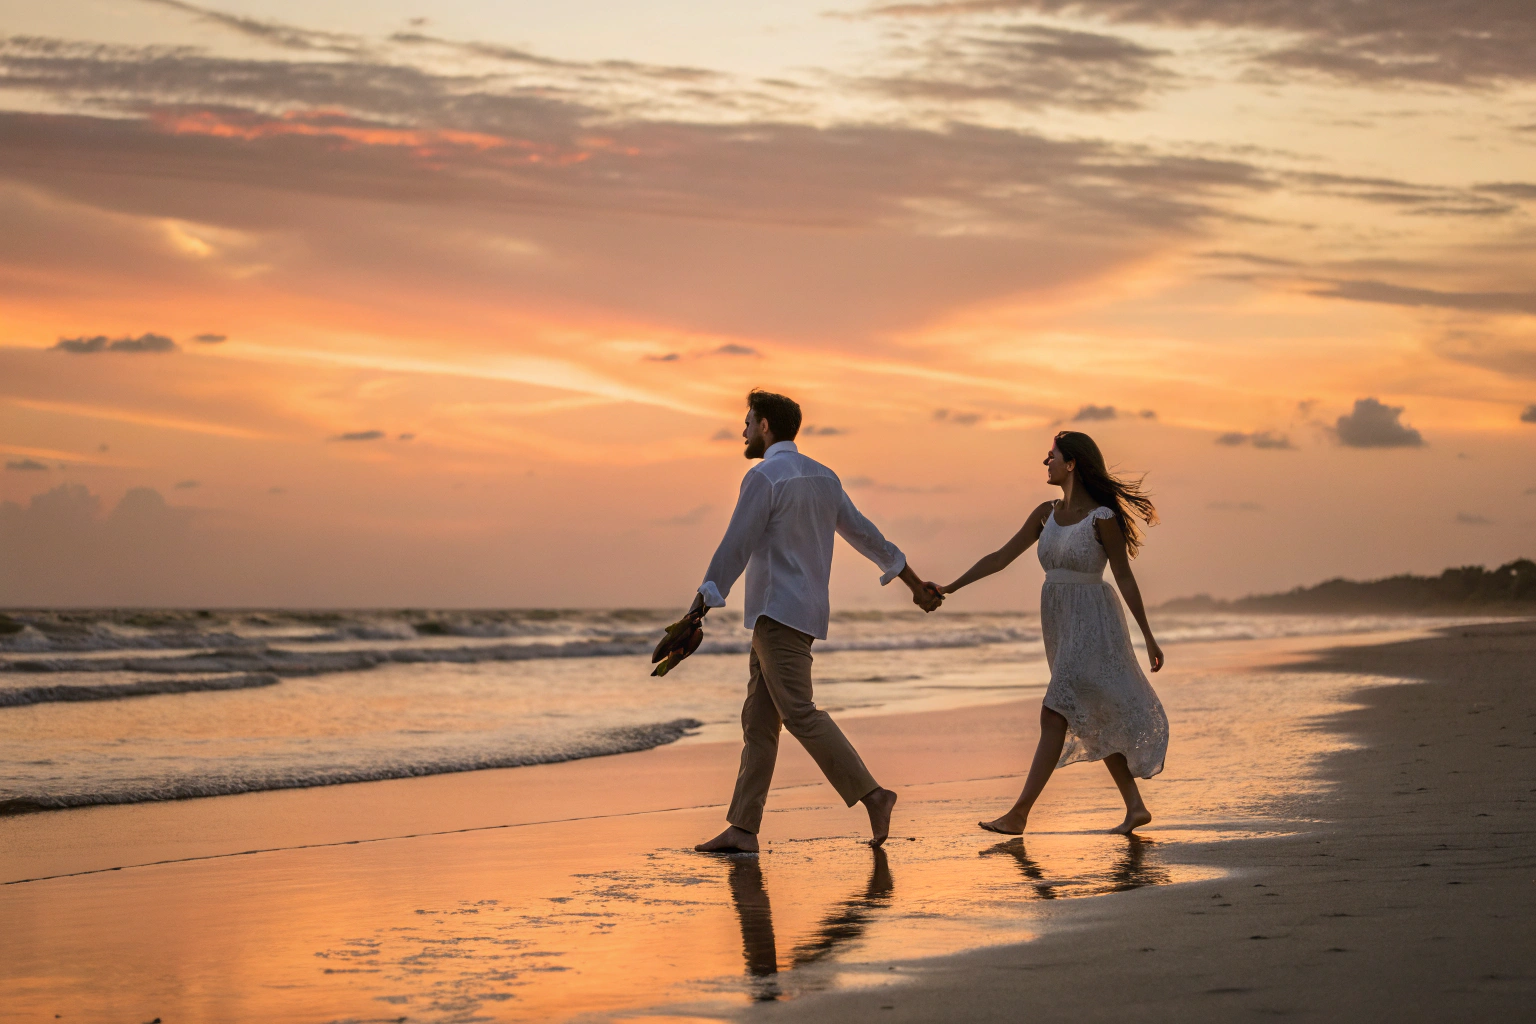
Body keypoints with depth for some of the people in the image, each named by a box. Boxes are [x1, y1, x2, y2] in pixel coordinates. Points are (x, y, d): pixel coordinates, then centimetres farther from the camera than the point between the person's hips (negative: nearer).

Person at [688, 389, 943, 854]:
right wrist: (915, 585, 26)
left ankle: (870, 795, -14)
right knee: (759, 721, 6)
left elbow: (734, 549, -15)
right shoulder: (822, 477, 16)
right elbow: (865, 534, 20)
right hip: (805, 612, 9)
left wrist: (699, 608, -14)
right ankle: (742, 829, 2)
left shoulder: (763, 478, -10)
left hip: (778, 612, -9)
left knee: (799, 713, -12)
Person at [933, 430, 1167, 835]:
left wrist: (1148, 636, -4)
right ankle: (1135, 806, 18)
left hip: (1091, 623, -8)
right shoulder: (1047, 514, 8)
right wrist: (949, 588, 3)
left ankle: (1018, 815, -16)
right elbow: (1001, 557, 9)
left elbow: (1125, 578, -7)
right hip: (1060, 623, 8)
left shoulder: (1102, 518, -12)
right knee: (1093, 720, 11)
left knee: (1054, 717, -13)